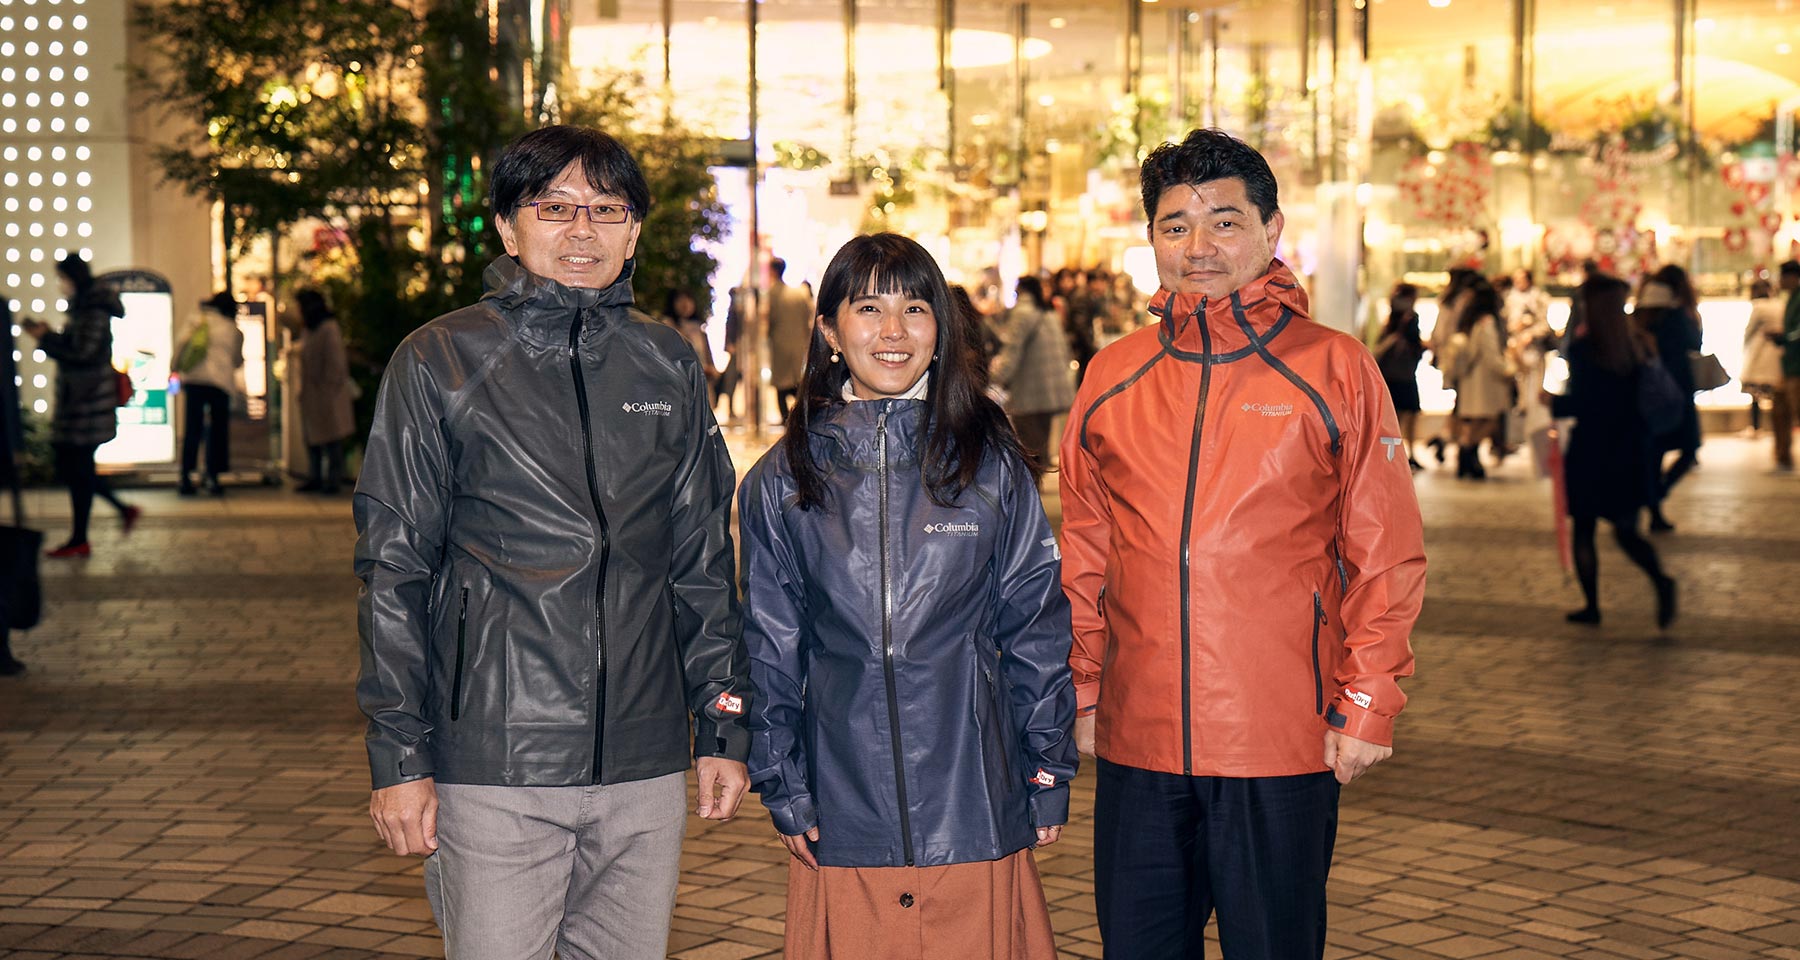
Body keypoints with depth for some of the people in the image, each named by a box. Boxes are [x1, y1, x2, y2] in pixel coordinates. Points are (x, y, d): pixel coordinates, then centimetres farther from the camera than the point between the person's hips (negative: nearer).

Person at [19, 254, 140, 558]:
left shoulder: (93, 312, -15)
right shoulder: (82, 308, 15)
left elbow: (82, 354, -22)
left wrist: (45, 338, -14)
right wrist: (49, 335, 6)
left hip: (87, 404, -10)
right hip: (74, 400, 10)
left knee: (78, 470, -4)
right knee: (70, 467, 14)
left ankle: (79, 541, 3)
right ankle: (124, 509, 23)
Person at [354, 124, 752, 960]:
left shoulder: (668, 367, 10)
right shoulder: (439, 364, 0)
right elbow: (393, 572, -1)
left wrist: (722, 725, 11)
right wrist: (397, 757, -5)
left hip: (645, 767, 4)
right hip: (494, 771, -3)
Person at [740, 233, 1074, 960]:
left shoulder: (993, 464, 4)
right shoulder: (783, 482, 5)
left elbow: (1037, 626, 6)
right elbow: (770, 648, 7)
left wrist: (1049, 771, 4)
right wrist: (782, 788, 3)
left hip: (974, 804, 0)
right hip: (844, 816, 0)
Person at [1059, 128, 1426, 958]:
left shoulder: (1334, 370, -2)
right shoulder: (1113, 377, 7)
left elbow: (1386, 556, -1)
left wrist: (1368, 703, -6)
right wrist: (1082, 689, 10)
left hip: (1282, 749, -3)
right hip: (1137, 742, 3)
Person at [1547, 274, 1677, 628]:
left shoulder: (1582, 350, -14)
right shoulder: (1640, 347, 3)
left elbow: (1581, 403, -18)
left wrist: (1552, 402, -1)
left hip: (1591, 455, -5)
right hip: (1633, 455, 5)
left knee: (1582, 531, 11)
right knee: (1626, 531, 12)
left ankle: (1591, 605, 13)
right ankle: (1660, 581, -14)